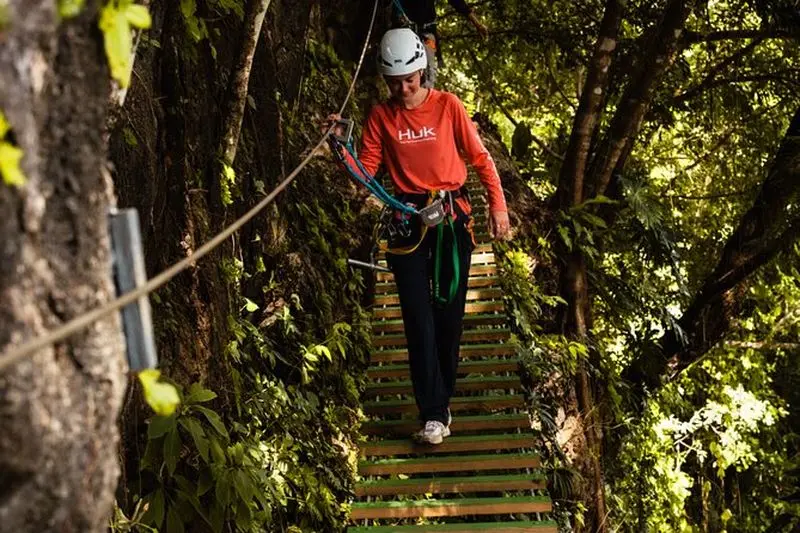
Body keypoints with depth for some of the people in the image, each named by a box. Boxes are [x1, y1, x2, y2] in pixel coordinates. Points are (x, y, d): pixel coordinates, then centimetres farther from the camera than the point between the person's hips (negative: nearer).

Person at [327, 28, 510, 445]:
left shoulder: (448, 105, -3)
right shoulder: (381, 115, 1)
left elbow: (480, 156, 1)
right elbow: (366, 170, 0)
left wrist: (498, 206, -5)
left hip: (452, 215, 0)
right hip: (408, 219, 1)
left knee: (449, 312, 7)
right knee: (418, 315, -4)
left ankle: (441, 400, 23)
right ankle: (434, 413, -1)